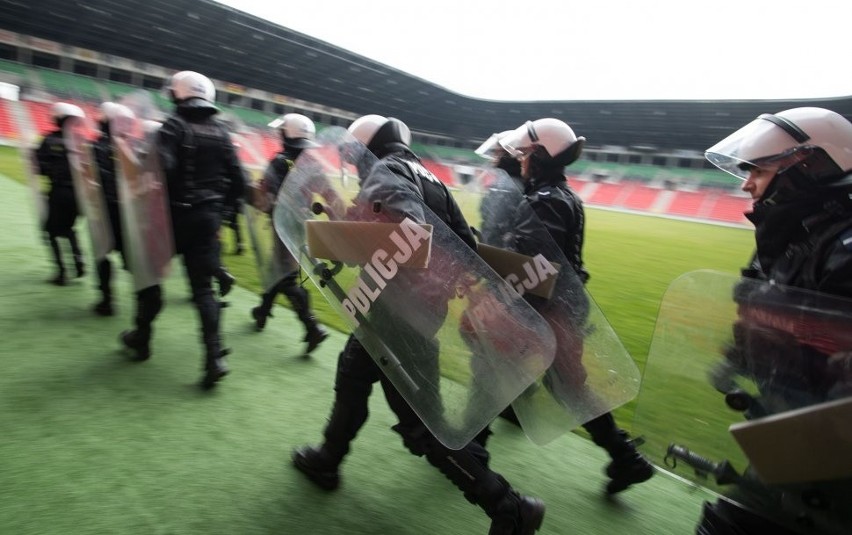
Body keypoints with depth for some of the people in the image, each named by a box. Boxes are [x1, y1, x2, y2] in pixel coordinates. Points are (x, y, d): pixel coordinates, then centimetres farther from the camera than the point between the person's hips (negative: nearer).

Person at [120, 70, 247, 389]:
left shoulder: (174, 126, -8)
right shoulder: (220, 132, 7)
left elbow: (163, 168, -24)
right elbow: (238, 181, 4)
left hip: (175, 214, -4)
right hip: (208, 217, 4)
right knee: (203, 286, 5)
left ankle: (142, 337, 33)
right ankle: (215, 356, -7)